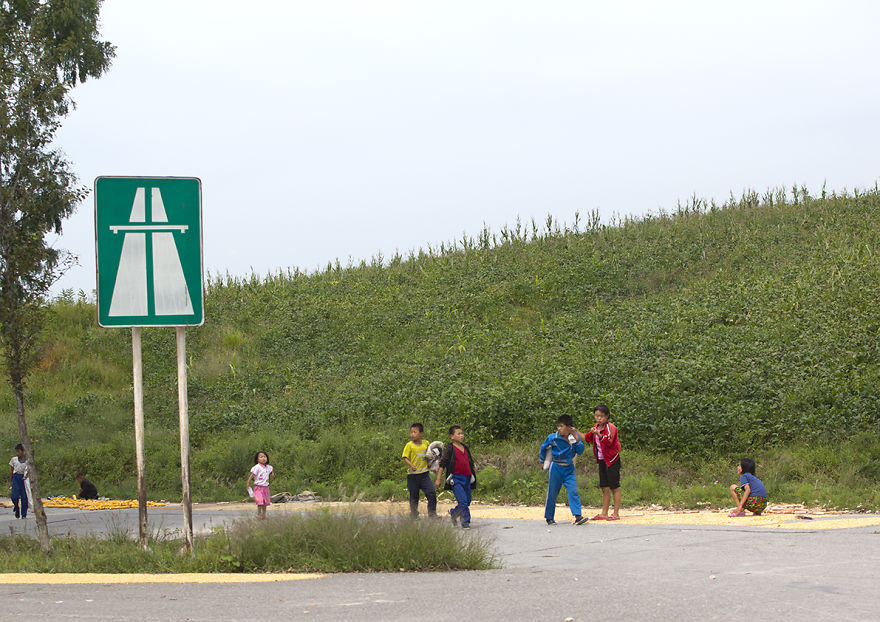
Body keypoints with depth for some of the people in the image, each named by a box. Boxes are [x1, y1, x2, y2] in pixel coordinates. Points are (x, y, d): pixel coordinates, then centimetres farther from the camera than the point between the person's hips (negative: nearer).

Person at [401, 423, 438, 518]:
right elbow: (405, 457, -11)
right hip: (413, 474, -2)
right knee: (414, 496, 6)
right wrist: (411, 465, -28)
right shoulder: (409, 445, -7)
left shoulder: (426, 443, 4)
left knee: (432, 492, -9)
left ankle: (432, 514, -1)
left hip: (424, 474, 2)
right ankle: (414, 515, 20)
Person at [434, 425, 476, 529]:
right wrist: (438, 479, -7)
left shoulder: (466, 448, 14)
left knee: (467, 502, 10)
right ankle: (466, 522, -9)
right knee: (463, 501, -14)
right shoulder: (450, 448, -5)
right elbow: (442, 464, -5)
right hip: (456, 479, -7)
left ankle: (453, 513, 34)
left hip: (466, 478, 7)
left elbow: (471, 463, 24)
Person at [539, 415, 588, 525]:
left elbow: (580, 451, -7)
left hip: (569, 469, 2)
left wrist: (577, 440, -21)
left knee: (573, 492, -9)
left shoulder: (575, 437, -3)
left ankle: (577, 516, -12)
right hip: (556, 469, -2)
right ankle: (549, 517, 16)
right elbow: (543, 448, 8)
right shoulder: (553, 438, -9)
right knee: (552, 493, 3)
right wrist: (543, 461, 16)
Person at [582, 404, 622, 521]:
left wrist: (598, 434, -40)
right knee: (605, 488, 10)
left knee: (614, 487, -4)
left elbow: (608, 441, -27)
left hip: (612, 460, -8)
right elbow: (587, 439, 21)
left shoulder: (610, 427, -12)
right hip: (602, 460, 8)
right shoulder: (596, 428, 12)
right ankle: (604, 513, 14)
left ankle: (616, 513, -3)